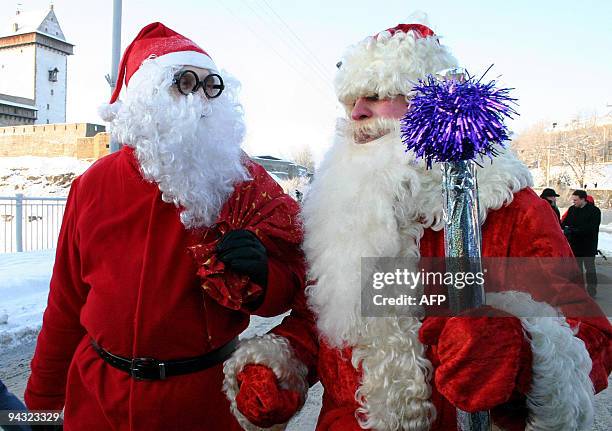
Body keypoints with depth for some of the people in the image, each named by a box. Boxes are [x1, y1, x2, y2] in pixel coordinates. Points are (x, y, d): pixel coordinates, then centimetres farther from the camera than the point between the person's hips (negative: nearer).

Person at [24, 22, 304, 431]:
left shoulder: (244, 181, -9)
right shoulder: (93, 185, -3)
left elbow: (289, 284, -7)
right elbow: (67, 302, 4)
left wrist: (260, 275, -29)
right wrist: (43, 398, 12)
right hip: (97, 397, 2)